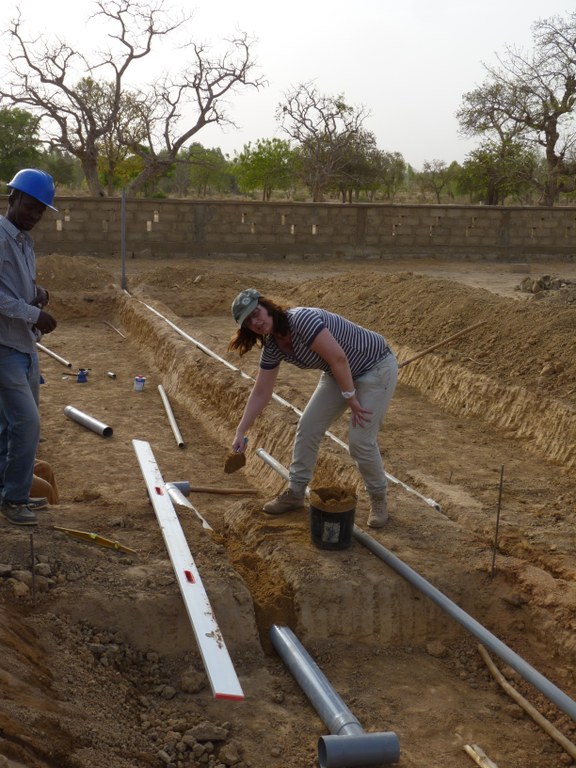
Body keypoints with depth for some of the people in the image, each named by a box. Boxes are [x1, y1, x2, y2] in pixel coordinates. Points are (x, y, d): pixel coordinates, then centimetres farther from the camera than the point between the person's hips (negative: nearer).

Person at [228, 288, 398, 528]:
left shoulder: (302, 320, -31)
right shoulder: (272, 347, -5)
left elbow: (338, 358, -32)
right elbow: (261, 393, 2)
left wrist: (351, 398, -22)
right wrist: (241, 431, 0)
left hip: (375, 366, -8)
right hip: (339, 373, 8)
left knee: (361, 440, -12)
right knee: (308, 426, 3)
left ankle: (378, 499, 12)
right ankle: (295, 493, 18)